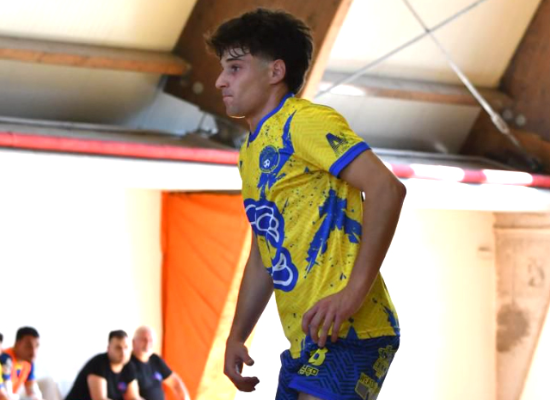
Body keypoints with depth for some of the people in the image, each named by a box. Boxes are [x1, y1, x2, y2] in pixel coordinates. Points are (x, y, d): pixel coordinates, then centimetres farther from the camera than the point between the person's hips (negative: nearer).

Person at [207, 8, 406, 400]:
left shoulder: (305, 122, -9)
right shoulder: (250, 152, 19)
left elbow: (386, 189, -21)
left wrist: (354, 291, -24)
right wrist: (236, 336, 18)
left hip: (346, 334, -9)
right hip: (306, 342, 9)